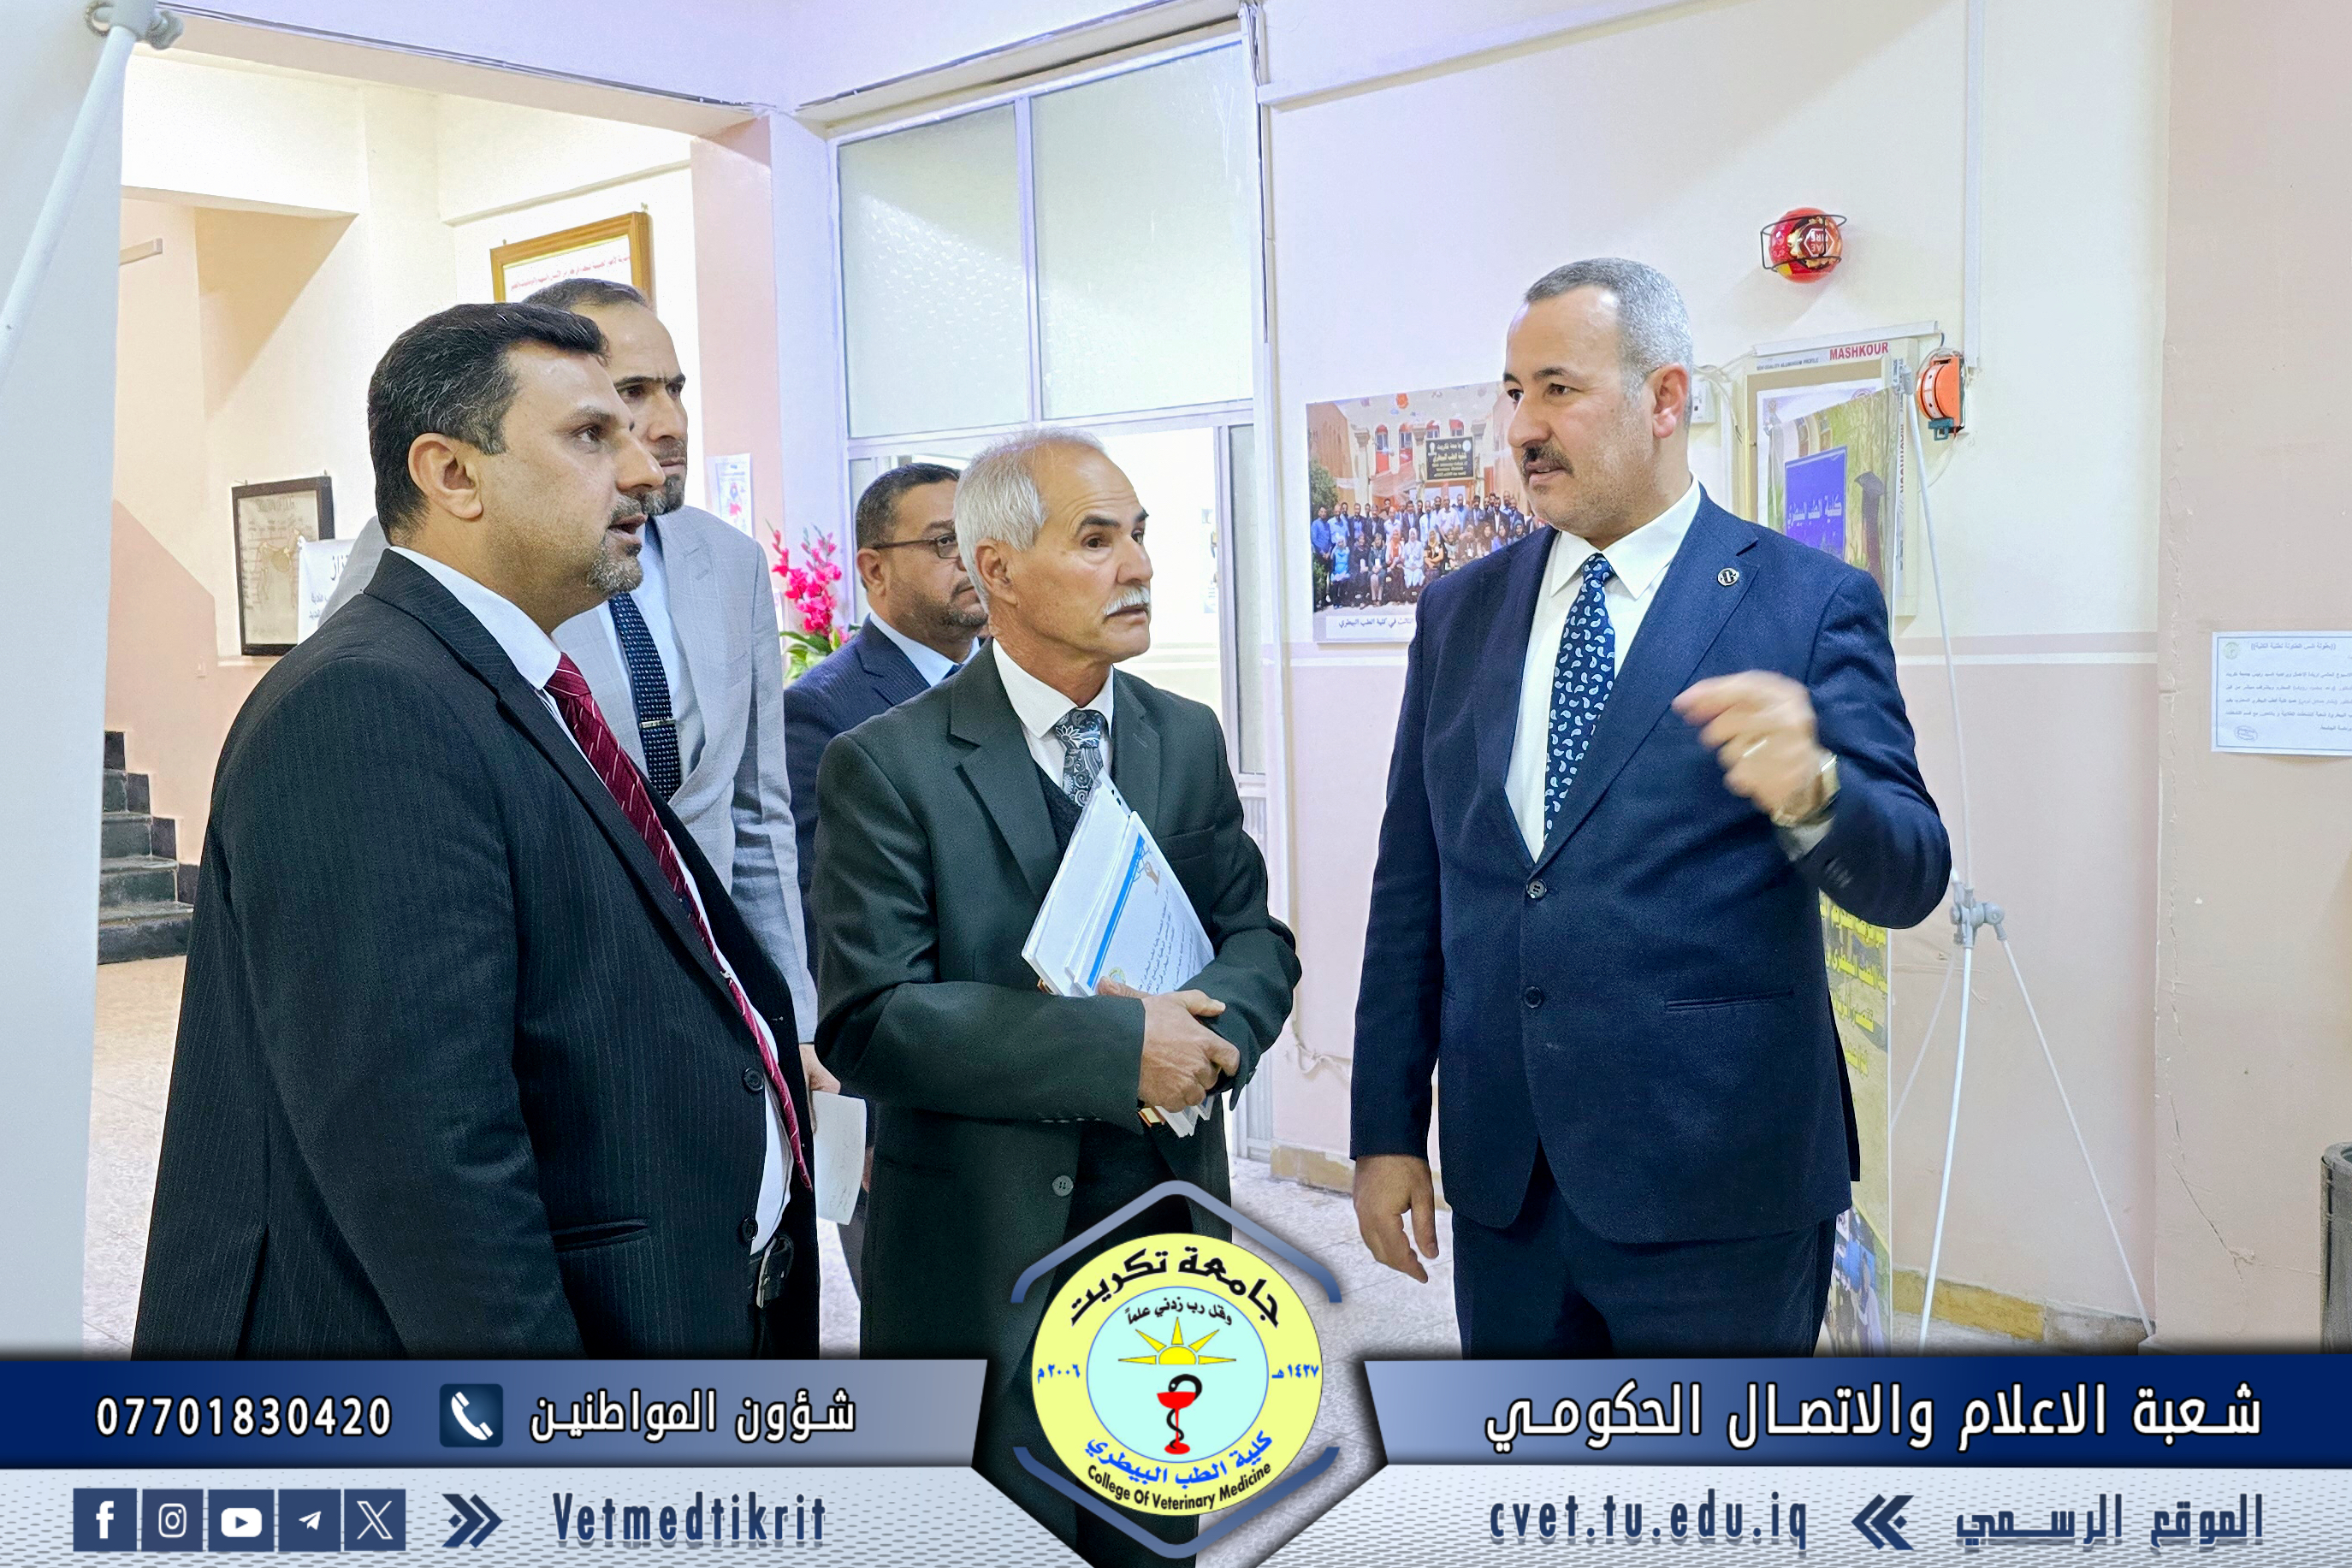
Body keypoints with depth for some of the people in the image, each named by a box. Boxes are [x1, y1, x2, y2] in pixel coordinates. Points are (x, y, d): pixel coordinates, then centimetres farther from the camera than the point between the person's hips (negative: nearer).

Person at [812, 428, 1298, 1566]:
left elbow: (1256, 937, 6)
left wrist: (1214, 1022, -18)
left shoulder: (1187, 741, 5)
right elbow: (867, 1020, -19)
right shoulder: (888, 767, -13)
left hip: (1170, 1235, 5)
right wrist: (1116, 1046, -26)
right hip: (982, 1255, -5)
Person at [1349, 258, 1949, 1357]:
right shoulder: (1461, 609, 8)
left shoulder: (1810, 602, -5)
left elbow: (1908, 878, -9)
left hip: (1717, 1187, -4)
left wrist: (1813, 791, -32)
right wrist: (1387, 1127, 6)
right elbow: (1411, 886, 8)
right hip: (1502, 1183, 4)